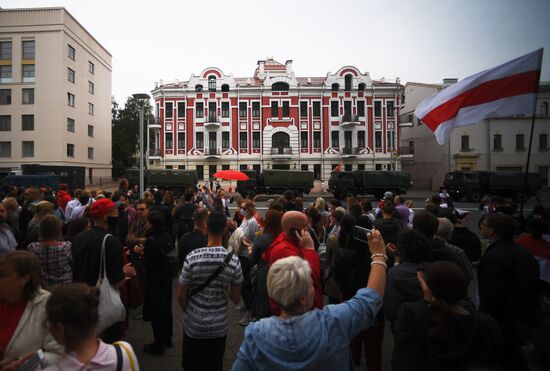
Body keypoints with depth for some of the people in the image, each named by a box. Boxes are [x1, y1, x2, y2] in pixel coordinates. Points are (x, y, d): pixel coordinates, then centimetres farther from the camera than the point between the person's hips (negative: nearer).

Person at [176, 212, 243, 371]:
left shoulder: (192, 257, -19)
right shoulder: (233, 261, -16)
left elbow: (181, 295, -10)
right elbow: (236, 299, -7)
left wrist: (188, 312, 9)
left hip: (193, 325, -1)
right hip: (219, 327, 1)